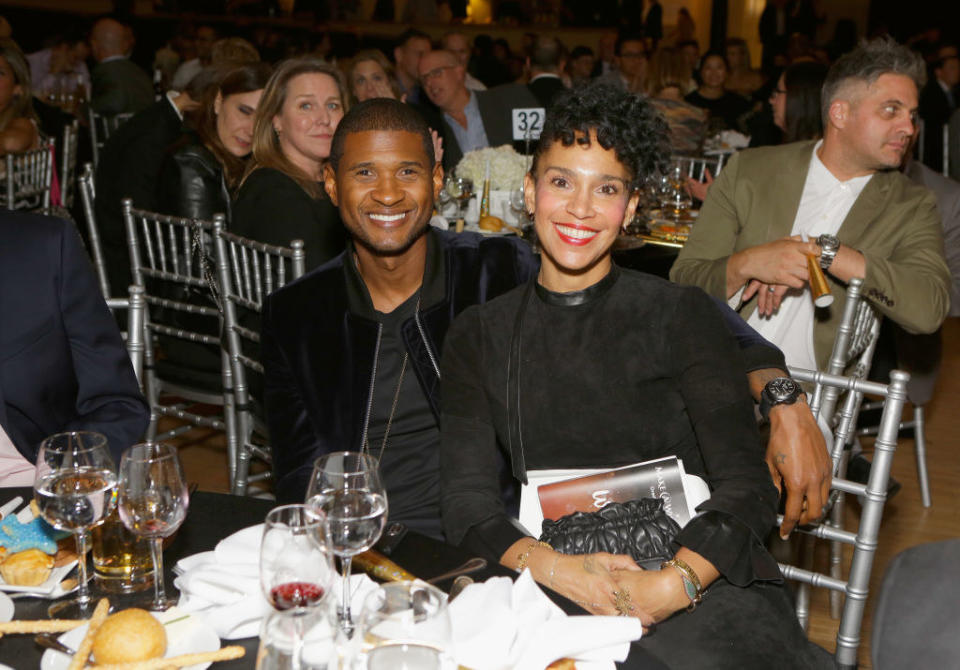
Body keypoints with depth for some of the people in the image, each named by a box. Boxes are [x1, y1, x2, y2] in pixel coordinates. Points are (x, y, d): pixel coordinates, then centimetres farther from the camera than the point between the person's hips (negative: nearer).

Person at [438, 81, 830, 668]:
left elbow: (747, 487, 0)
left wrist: (676, 582, -20)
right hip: (554, 595, 2)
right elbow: (467, 500, 5)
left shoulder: (682, 315, 6)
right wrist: (553, 568, -15)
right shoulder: (479, 335, 13)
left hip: (699, 582, -1)